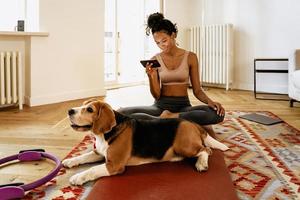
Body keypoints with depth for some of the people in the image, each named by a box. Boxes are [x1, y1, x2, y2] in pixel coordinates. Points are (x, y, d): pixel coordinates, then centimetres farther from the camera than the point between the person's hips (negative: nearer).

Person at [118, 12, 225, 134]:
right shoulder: (155, 60, 3)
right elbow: (156, 96, 1)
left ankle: (168, 118, -23)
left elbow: (197, 90, 3)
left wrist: (209, 101, -18)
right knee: (122, 113, -27)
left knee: (217, 114, -31)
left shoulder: (190, 57, 2)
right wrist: (151, 77, -17)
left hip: (184, 106, -1)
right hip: (161, 105, 1)